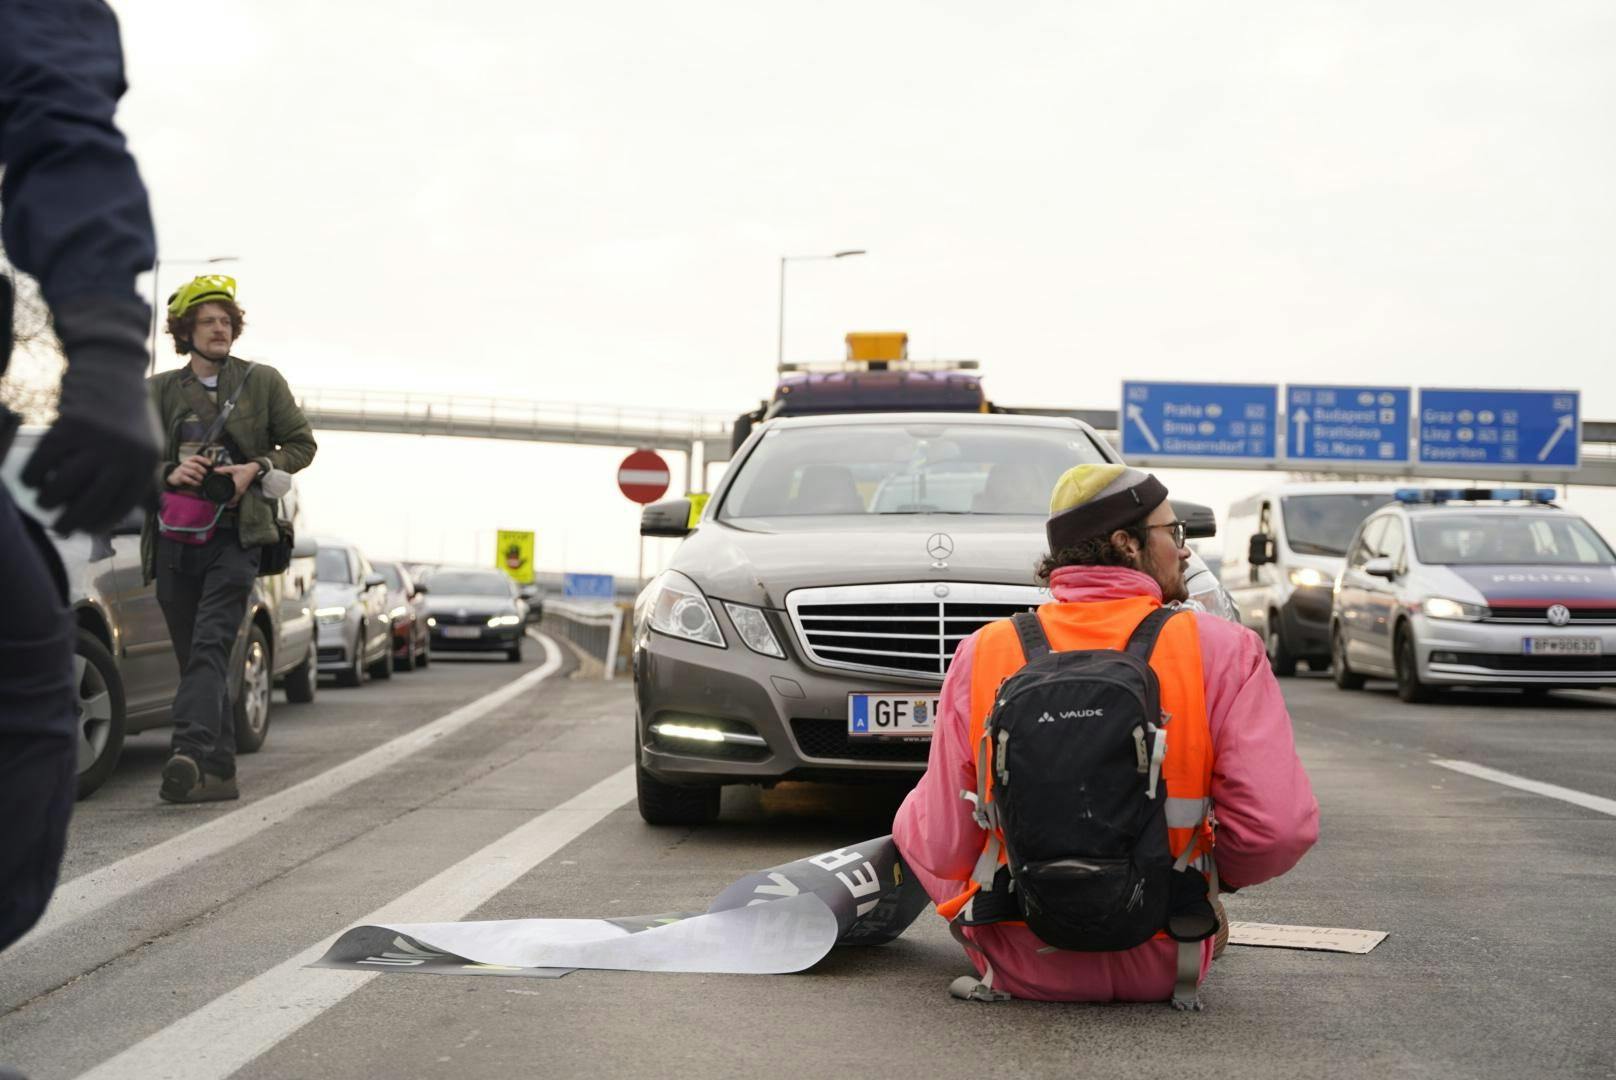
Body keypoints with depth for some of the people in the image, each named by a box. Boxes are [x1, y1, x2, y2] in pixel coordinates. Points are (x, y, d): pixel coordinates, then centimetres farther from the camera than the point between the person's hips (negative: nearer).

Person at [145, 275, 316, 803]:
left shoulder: (262, 381, 7)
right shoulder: (158, 391, 12)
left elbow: (301, 443, 11)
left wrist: (257, 468, -7)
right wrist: (168, 473, -9)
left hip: (235, 536, -3)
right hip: (174, 537, 3)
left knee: (210, 646, -20)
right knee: (194, 656, 5)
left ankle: (190, 753, -34)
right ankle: (219, 773, 11)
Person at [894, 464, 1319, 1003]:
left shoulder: (982, 654, -8)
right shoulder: (1226, 653, -11)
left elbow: (943, 847, -7)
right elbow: (1280, 830, -17)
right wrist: (1211, 872, 6)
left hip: (1023, 969, 0)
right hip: (1161, 970, 0)